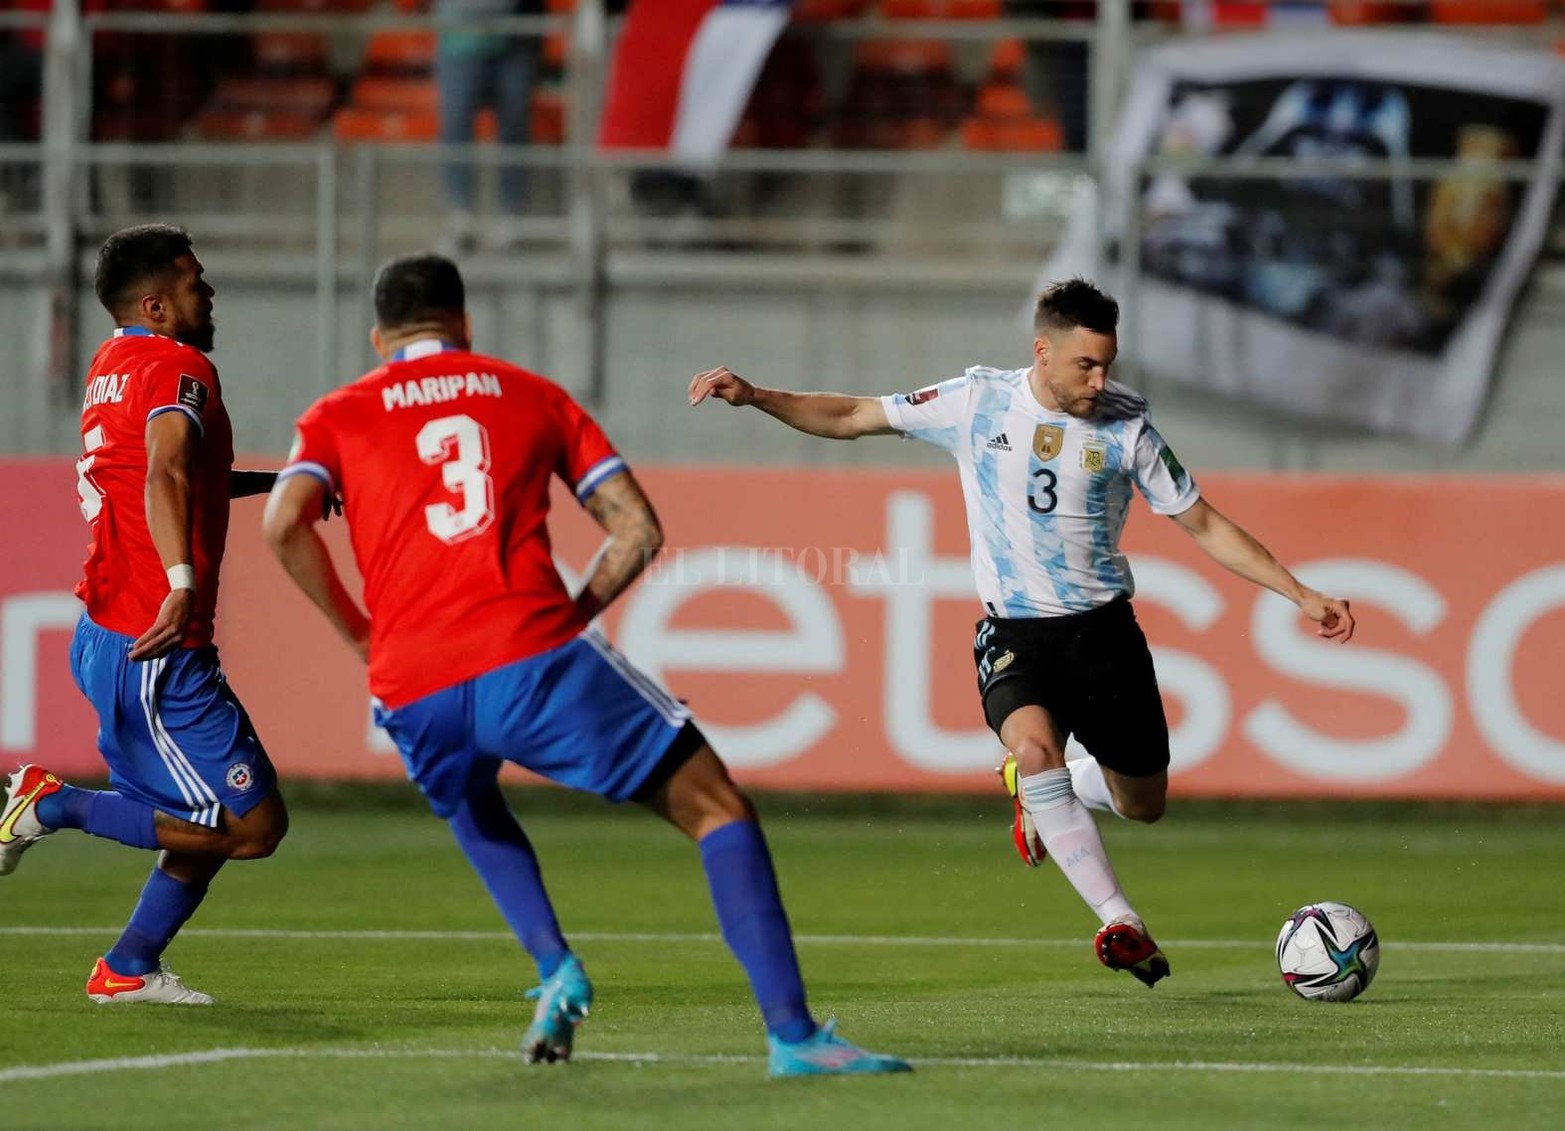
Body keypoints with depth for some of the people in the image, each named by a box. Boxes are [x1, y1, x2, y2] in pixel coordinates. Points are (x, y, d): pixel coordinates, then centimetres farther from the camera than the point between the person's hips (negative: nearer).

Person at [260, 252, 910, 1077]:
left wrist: (358, 632, 10)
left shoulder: (337, 416, 19)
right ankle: (791, 1033, -9)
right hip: (531, 656, -2)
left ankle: (555, 968, 11)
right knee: (716, 810, 6)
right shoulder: (530, 395, 21)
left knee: (472, 813, 36)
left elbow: (284, 523, -1)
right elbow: (638, 530, 13)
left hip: (412, 692, 2)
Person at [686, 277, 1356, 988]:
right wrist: (754, 396, -10)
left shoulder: (1126, 426, -5)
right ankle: (1121, 923, -30)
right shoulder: (977, 403, -6)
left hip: (1103, 629, 2)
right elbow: (852, 418, 2)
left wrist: (1301, 595, -2)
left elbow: (1202, 524, 2)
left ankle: (1037, 791, 41)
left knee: (1143, 804, 6)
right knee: (1035, 744, -31)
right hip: (1014, 630, -2)